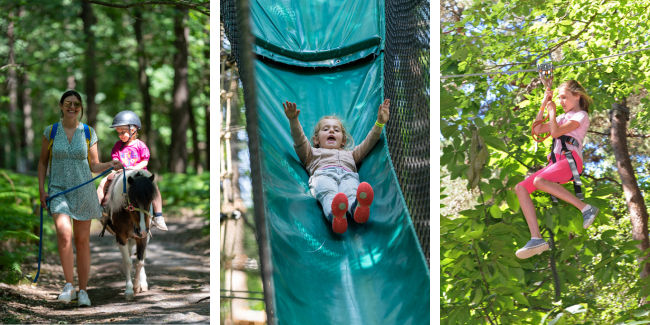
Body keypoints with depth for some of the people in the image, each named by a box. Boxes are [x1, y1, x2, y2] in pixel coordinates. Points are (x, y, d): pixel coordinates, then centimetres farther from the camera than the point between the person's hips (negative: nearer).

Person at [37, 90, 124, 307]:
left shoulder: (88, 133, 3)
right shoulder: (51, 132, 1)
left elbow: (94, 166, 6)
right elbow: (43, 162, 10)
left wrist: (110, 166, -14)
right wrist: (41, 189, 1)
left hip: (83, 191, 1)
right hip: (58, 191, -1)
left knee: (82, 241, 5)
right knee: (64, 233, -22)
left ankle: (83, 291, 15)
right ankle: (69, 286, -12)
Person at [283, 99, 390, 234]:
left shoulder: (349, 154, 49)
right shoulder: (312, 153, 42)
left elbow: (368, 143, 42)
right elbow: (300, 140, 26)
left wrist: (379, 123, 30)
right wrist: (293, 120, 8)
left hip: (348, 175, 2)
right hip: (323, 175, -2)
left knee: (351, 191, -39)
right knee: (329, 193, -42)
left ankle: (358, 208, -74)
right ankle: (334, 214, -74)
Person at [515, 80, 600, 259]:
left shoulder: (581, 115, 2)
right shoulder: (563, 117, 28)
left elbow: (555, 132, -11)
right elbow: (537, 130, 23)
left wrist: (552, 111, 4)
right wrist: (544, 105, 21)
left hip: (571, 160, -8)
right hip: (556, 163, 8)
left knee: (539, 181, -36)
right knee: (521, 188, -9)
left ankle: (586, 208, -33)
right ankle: (536, 239, -21)